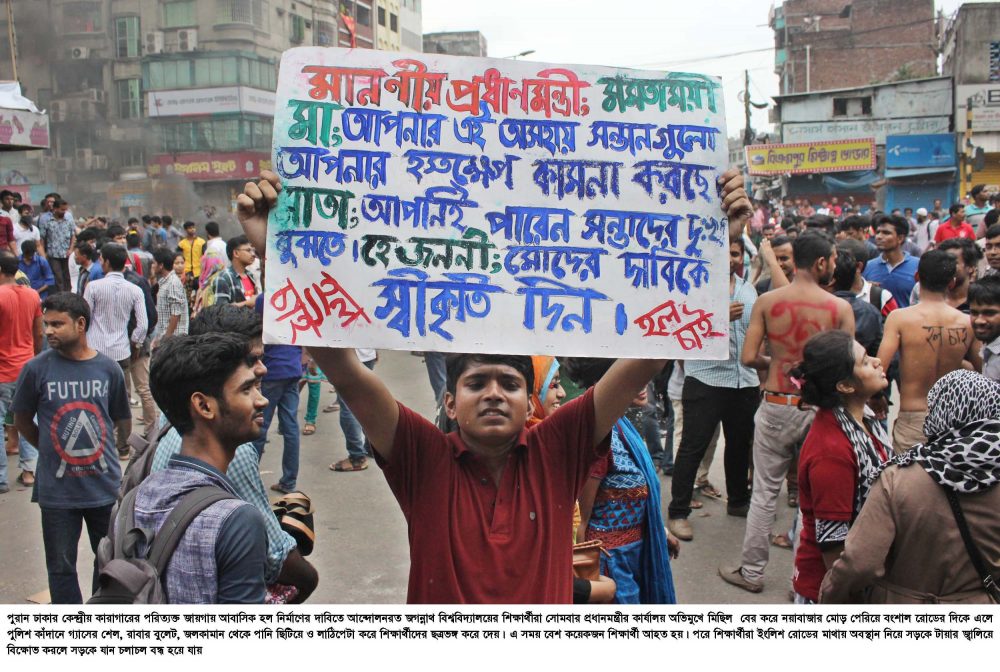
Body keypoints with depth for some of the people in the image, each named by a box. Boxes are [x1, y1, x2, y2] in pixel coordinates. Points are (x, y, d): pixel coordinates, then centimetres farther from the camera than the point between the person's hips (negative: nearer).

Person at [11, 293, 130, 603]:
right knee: (61, 567, 11)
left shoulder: (108, 368, -4)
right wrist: (51, 450, 6)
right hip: (57, 489, -1)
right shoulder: (36, 369, -9)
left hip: (105, 485, 2)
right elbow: (21, 421, 5)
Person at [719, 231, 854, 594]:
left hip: (776, 405, 1)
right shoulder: (840, 307, -9)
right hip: (818, 408, 0)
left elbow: (748, 357, -8)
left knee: (764, 492, 12)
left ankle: (751, 571, 21)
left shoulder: (766, 301, -6)